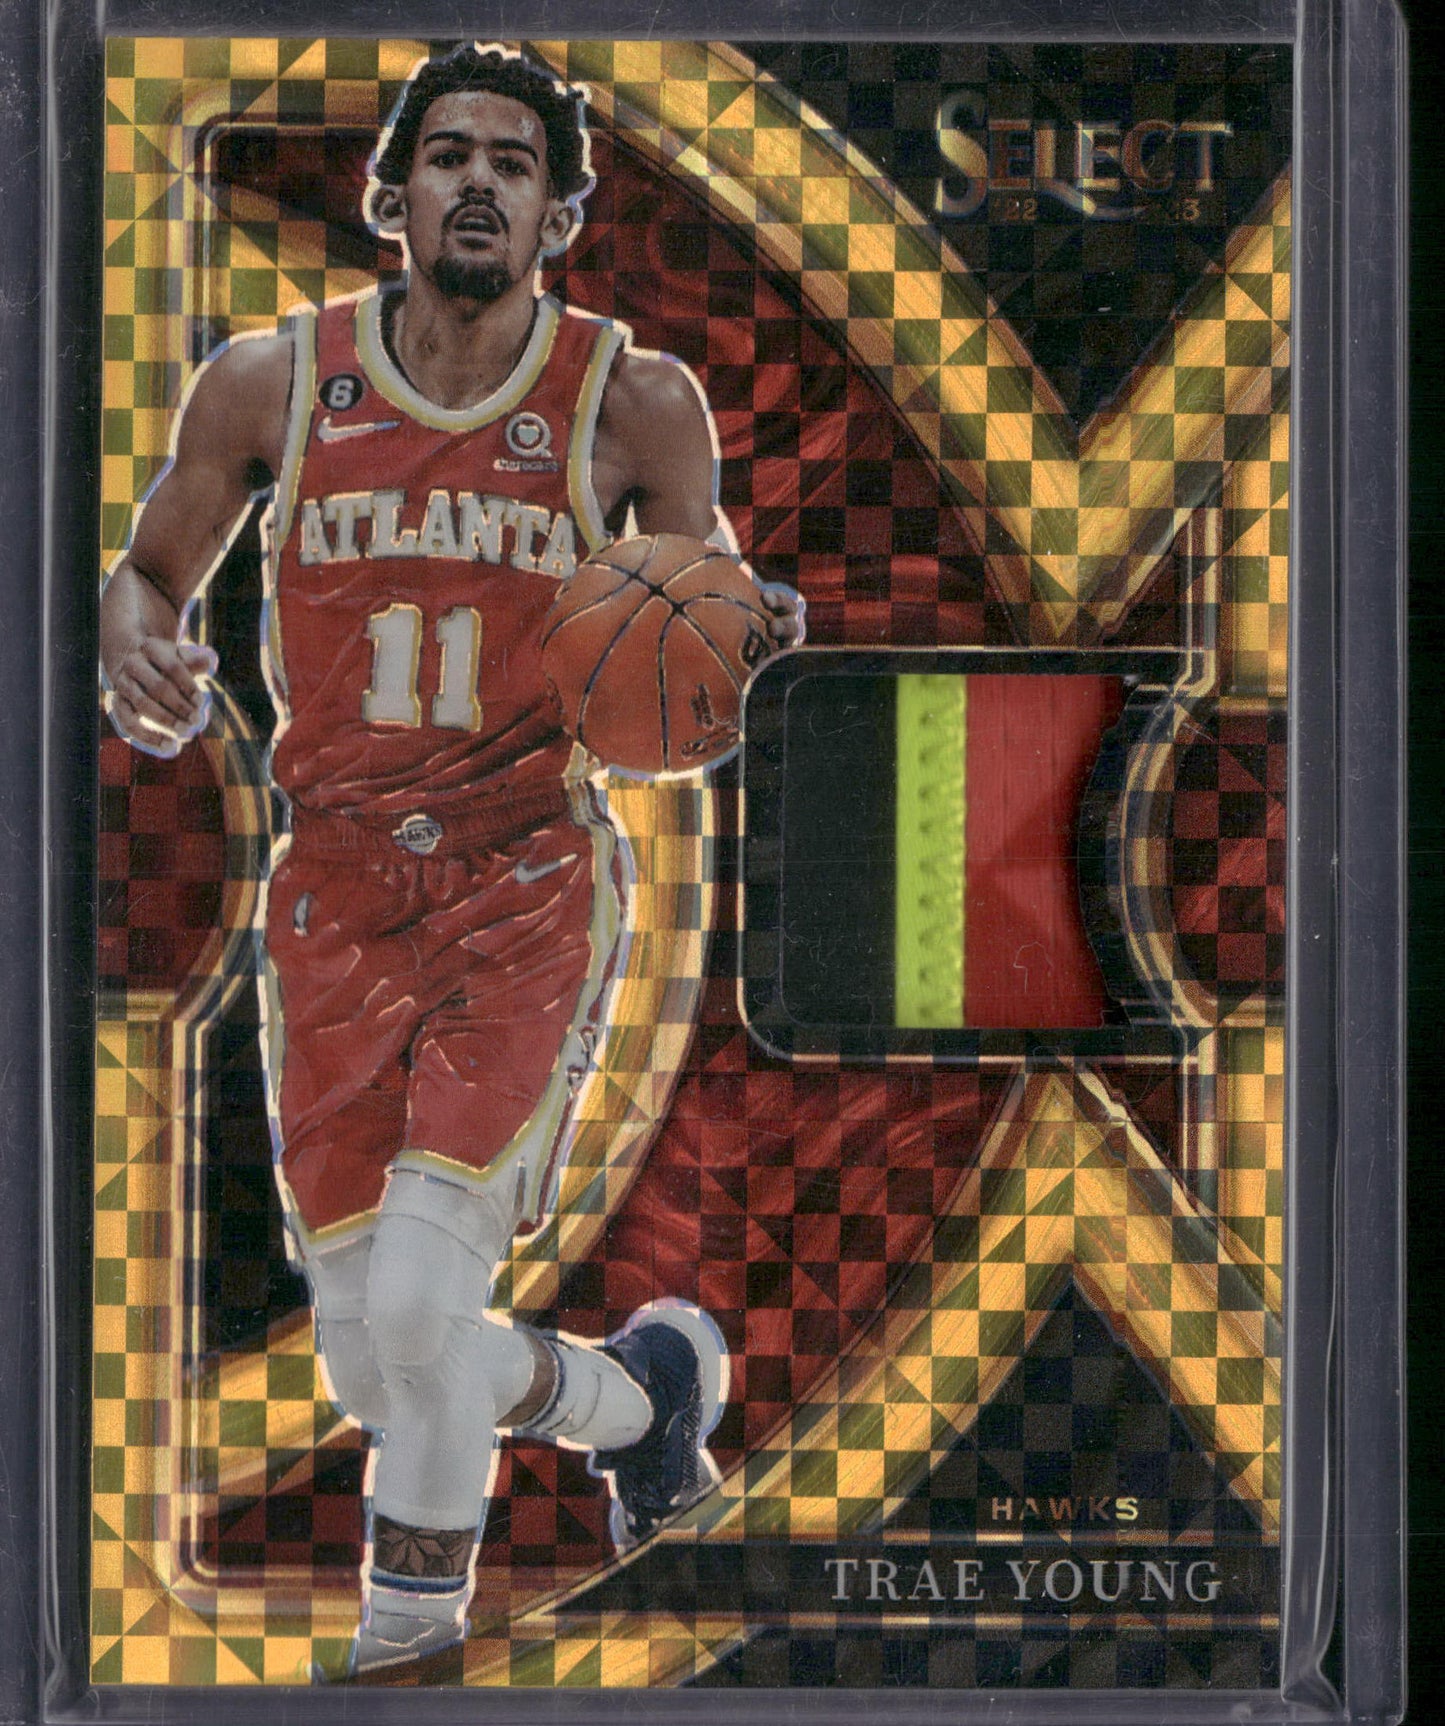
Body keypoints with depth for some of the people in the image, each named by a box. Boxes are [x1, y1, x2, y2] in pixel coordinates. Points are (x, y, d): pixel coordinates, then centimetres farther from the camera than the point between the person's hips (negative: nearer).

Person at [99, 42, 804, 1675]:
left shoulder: (635, 402, -2)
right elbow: (144, 574, 13)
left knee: (419, 1299, -18)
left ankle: (407, 1633, 11)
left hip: (531, 883, -3)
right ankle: (643, 1387, 36)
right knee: (376, 1372, 4)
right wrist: (131, 655, -11)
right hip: (337, 895, 3)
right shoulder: (268, 383, 0)